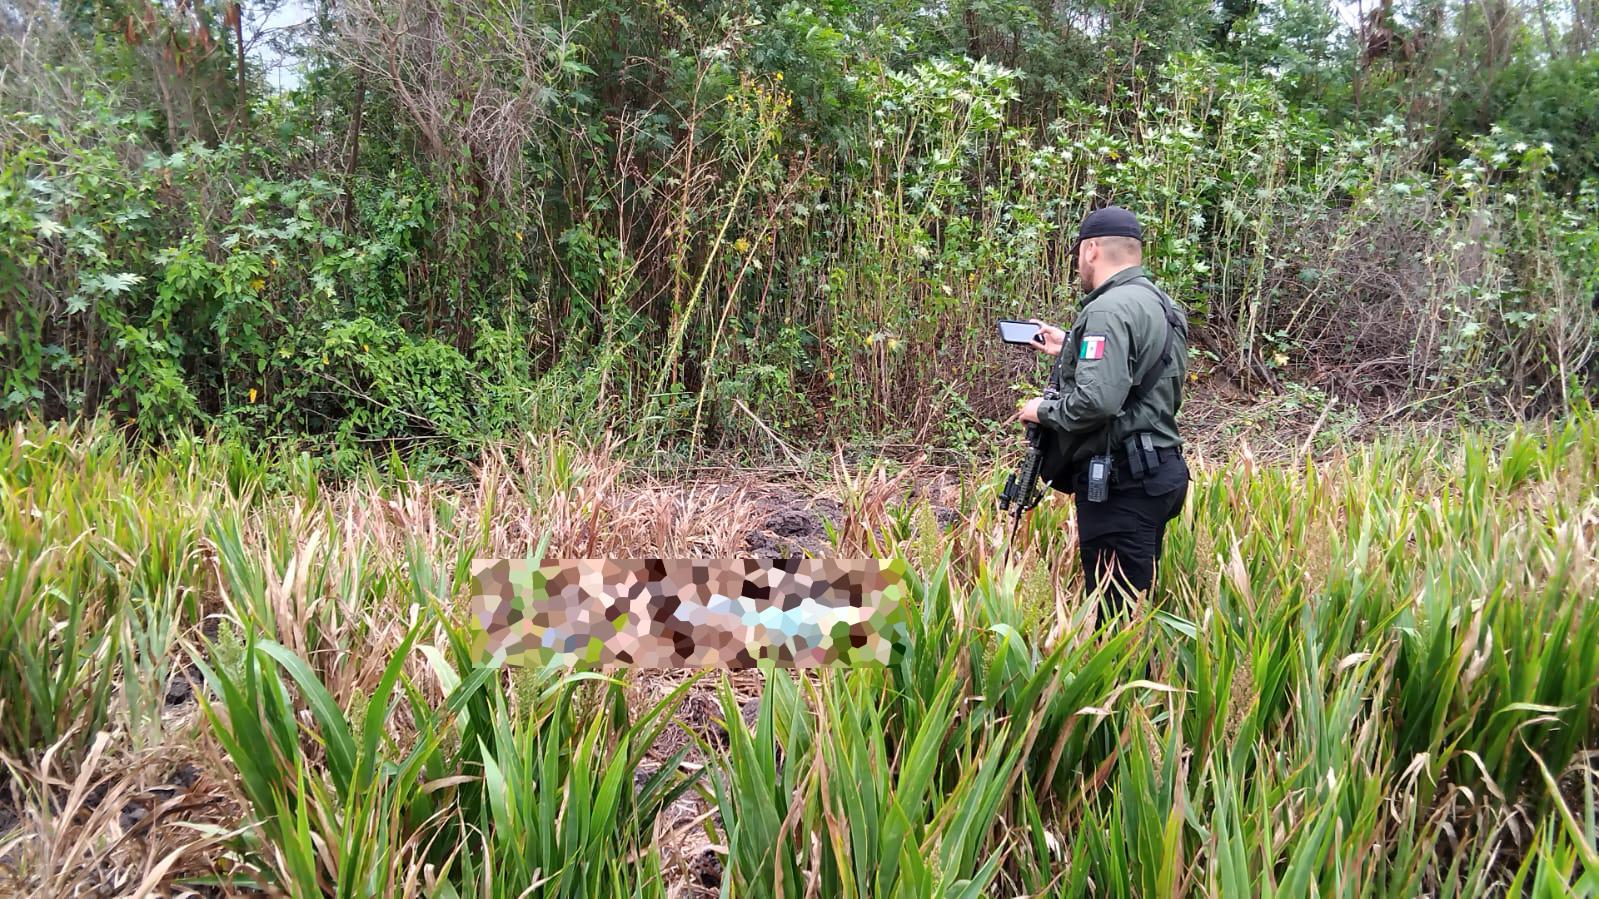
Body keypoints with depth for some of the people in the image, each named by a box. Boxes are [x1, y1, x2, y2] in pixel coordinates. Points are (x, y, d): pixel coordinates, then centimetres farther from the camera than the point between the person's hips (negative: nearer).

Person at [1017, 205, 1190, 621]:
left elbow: (1097, 400, -27)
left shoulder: (1109, 310, -16)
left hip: (1123, 483, -10)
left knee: (1115, 615, -5)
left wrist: (1043, 410, -10)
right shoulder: (1160, 304, 15)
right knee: (1138, 605, 17)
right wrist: (1069, 349, 25)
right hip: (1159, 472, 10)